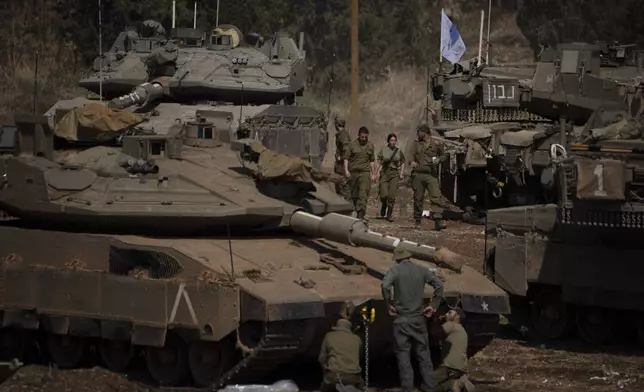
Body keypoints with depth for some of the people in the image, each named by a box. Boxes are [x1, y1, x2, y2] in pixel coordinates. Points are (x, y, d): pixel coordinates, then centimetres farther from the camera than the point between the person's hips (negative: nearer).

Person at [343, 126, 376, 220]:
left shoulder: (370, 145, 11)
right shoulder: (352, 144, 2)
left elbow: (372, 161, 18)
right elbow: (346, 158, 1)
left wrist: (373, 174, 17)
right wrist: (346, 170, -10)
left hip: (365, 172, 0)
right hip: (353, 172, 0)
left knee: (363, 193, -15)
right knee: (354, 194, 7)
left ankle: (361, 213, -24)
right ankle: (356, 211, 22)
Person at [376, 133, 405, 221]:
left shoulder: (398, 151, 6)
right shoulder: (383, 150, 0)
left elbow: (402, 163, 18)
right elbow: (379, 162, 2)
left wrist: (401, 173, 8)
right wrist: (377, 172, -8)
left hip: (394, 174, 1)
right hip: (384, 173, -1)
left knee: (392, 196, -7)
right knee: (384, 195, -10)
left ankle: (389, 215, -1)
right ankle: (383, 209, 23)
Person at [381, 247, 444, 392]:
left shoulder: (395, 270, -6)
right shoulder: (421, 270, 5)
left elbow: (385, 286, -23)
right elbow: (439, 285, 0)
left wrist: (389, 304, -11)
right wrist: (433, 306, 5)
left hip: (402, 319, -3)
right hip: (419, 318, 3)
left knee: (403, 355, 2)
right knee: (423, 353, 12)